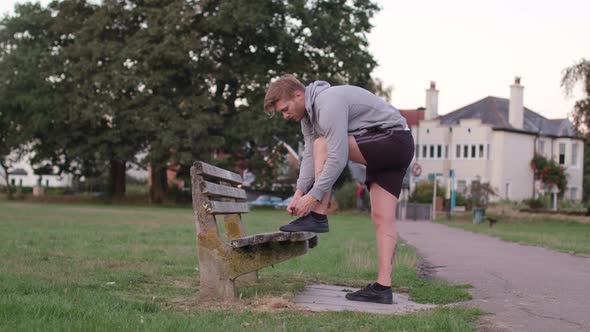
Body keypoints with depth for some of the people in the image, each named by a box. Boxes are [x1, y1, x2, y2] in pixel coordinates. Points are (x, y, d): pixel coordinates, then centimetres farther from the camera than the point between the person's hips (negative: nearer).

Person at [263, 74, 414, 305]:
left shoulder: (329, 103, -21)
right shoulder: (308, 114, 12)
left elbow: (338, 157, -27)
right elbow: (310, 156, 7)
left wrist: (314, 195, -23)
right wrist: (299, 192, -7)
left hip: (395, 142, -10)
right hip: (382, 150, 10)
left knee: (322, 145, -20)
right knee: (381, 218, 0)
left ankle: (318, 217, -14)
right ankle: (382, 287, -5)